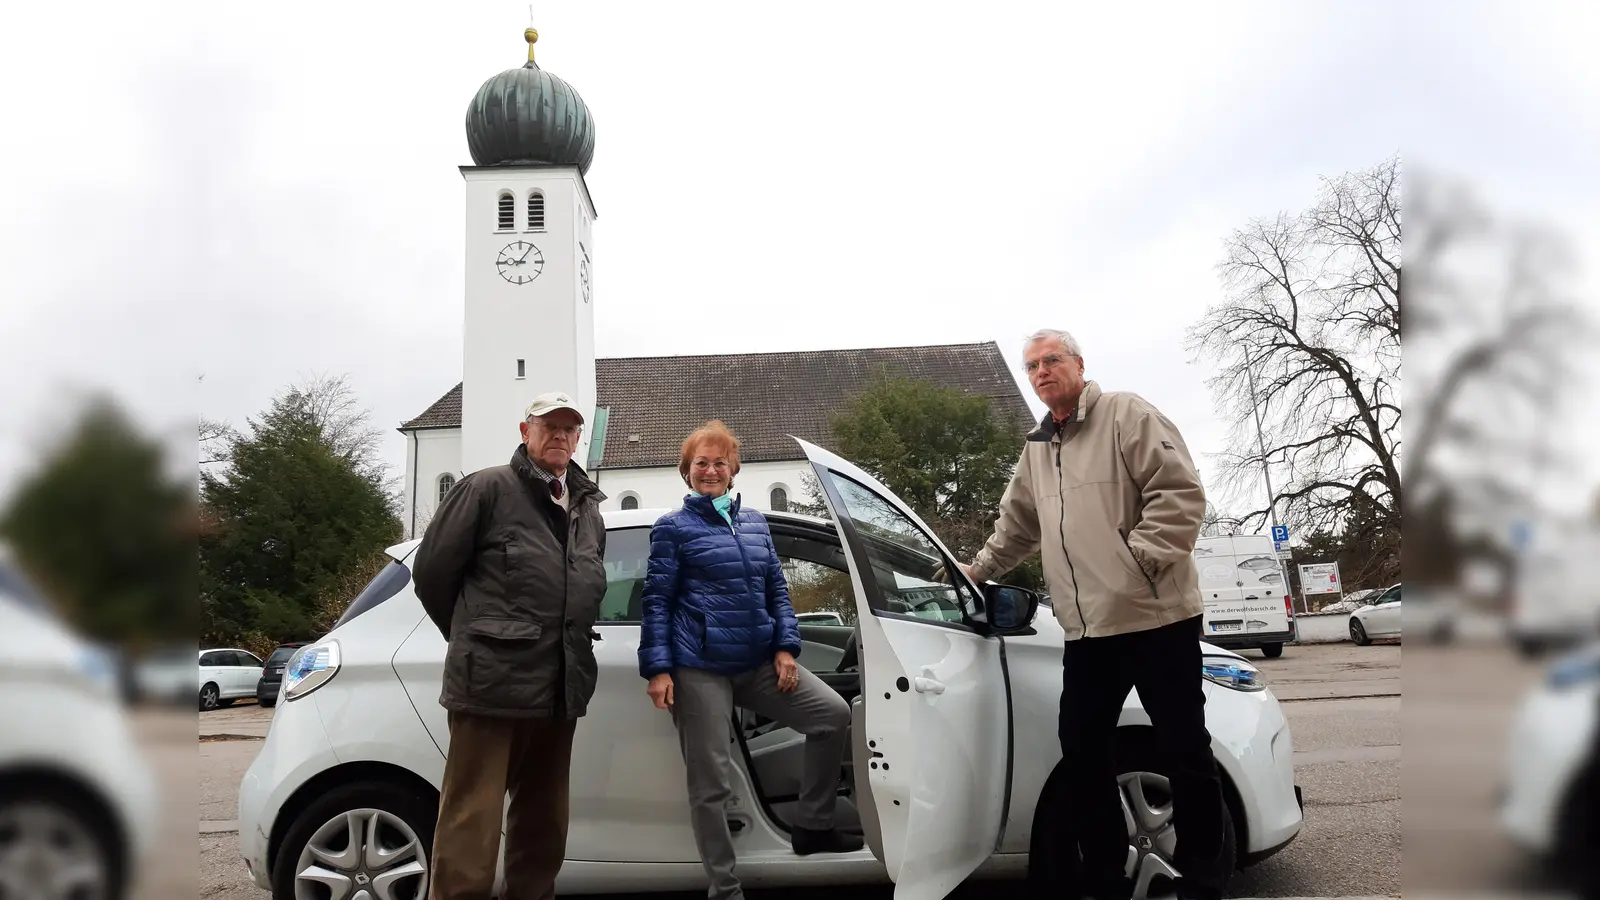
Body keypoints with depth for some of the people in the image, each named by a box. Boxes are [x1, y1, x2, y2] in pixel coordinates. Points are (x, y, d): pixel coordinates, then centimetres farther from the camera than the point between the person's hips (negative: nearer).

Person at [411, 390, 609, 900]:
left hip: (562, 689, 7)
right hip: (492, 683, -6)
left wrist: (567, 646, 13)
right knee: (471, 827, -6)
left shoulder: (589, 508, 17)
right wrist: (476, 639, 8)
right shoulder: (488, 489, -3)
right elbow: (431, 571, -2)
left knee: (543, 826, 16)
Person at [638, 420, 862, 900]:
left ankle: (812, 825, 11)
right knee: (710, 782, -2)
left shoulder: (755, 522, 15)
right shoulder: (673, 527, 0)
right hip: (700, 668, -5)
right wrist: (657, 668, -12)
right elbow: (656, 601, -3)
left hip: (758, 662, 5)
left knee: (833, 713, -3)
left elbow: (777, 589, 15)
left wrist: (785, 647, 2)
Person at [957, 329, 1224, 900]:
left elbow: (1180, 492, -14)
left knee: (1185, 748, 2)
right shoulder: (1037, 450, 18)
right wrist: (975, 572, 30)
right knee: (1082, 750, 9)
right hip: (1087, 629, 7)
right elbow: (1016, 528, 30)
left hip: (1157, 616, -7)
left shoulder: (1126, 415, -5)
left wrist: (1137, 560, -19)